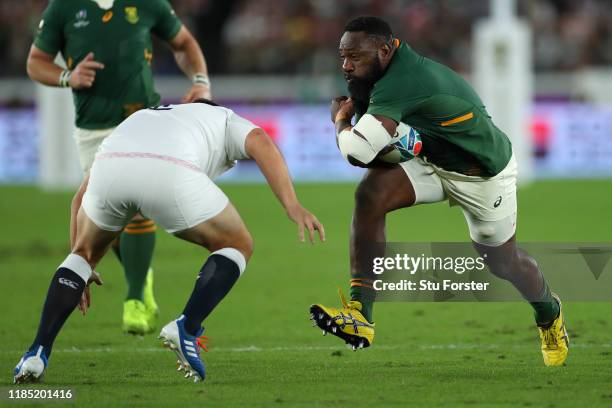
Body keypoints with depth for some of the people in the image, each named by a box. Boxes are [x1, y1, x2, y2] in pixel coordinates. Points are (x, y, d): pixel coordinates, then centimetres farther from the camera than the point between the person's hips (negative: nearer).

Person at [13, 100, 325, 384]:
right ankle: (187, 328, 0)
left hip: (109, 166, 4)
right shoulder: (226, 119, 36)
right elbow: (261, 144, 11)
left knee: (85, 252, 31)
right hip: (169, 172, -4)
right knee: (238, 246, 20)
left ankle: (38, 352, 16)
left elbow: (83, 196, 43)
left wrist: (82, 267, 51)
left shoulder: (141, 118, 46)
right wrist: (293, 207, 1)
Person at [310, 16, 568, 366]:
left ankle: (550, 313, 51)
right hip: (433, 160, 7)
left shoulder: (401, 82, -38)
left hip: (486, 175, -7)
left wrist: (341, 120, -21)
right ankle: (360, 314, -24)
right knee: (371, 194, -21)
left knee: (503, 261, 15)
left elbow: (358, 151, -43)